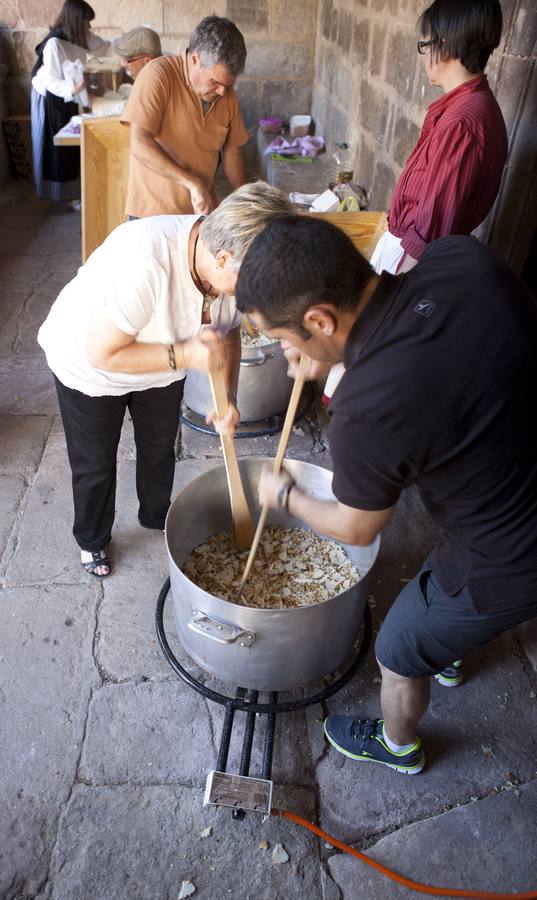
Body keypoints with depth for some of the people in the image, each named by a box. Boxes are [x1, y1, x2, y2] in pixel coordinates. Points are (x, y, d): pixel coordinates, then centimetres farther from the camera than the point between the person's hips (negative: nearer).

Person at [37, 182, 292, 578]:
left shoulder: (239, 264, -24)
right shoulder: (144, 263, -44)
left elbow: (229, 334, -6)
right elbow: (102, 354, -34)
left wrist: (228, 398, -20)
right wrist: (184, 355, -42)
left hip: (162, 363, 5)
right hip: (88, 366, -5)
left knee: (160, 448, 23)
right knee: (95, 464, 12)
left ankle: (157, 515, 51)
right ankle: (92, 540, 40)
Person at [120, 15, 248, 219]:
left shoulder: (226, 93, 2)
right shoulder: (159, 75, -15)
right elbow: (140, 145, -24)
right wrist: (193, 183, -29)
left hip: (203, 209, 5)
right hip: (154, 211, -5)